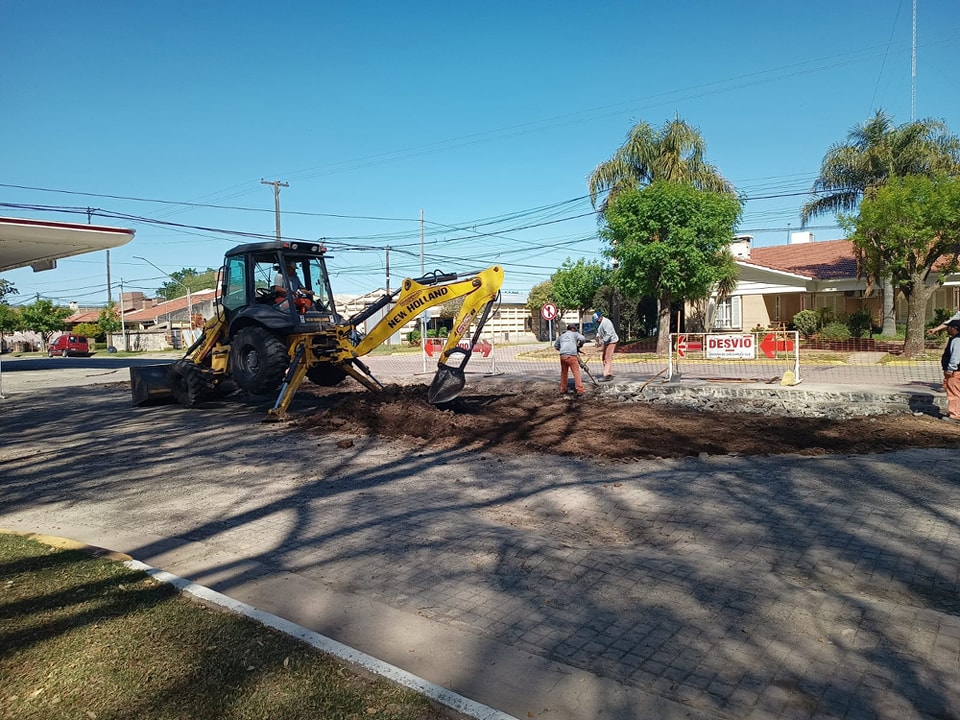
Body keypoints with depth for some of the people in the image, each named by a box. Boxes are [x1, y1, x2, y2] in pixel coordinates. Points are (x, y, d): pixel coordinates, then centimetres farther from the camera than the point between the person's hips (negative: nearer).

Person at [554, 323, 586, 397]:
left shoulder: (561, 336, 24)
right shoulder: (575, 334, 11)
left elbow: (556, 345, 33)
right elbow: (583, 339, -5)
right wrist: (580, 345, 13)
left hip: (562, 356, 5)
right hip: (571, 356, -5)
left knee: (564, 373, 18)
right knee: (576, 373, -2)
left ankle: (562, 390, 23)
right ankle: (579, 390, -8)